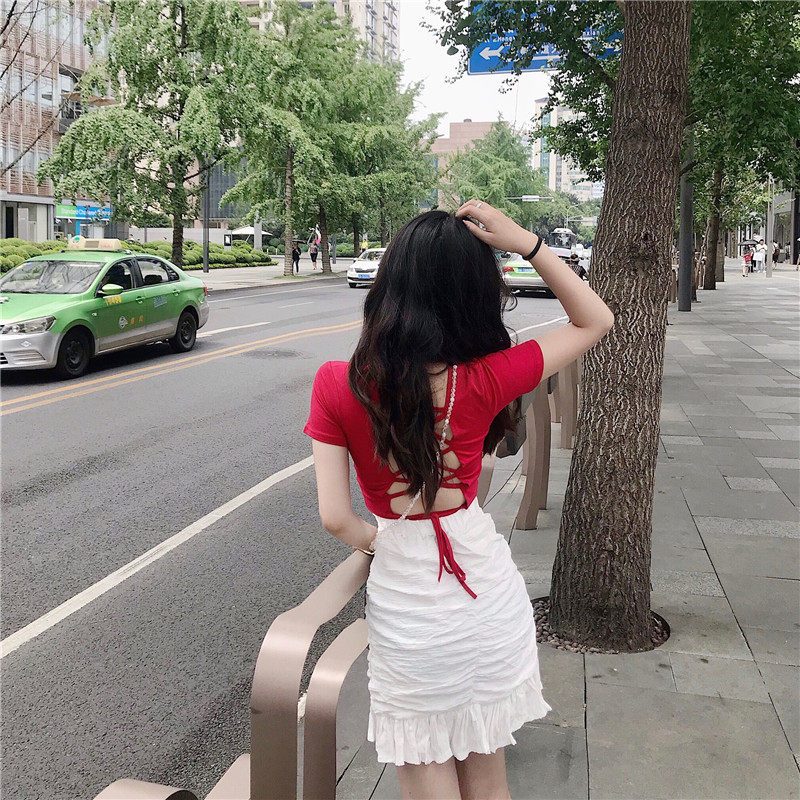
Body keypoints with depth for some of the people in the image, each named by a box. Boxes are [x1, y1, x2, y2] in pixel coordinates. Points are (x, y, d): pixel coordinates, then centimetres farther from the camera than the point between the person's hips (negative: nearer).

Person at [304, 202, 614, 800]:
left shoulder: (338, 386, -15)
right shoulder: (485, 379, -15)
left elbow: (336, 517, -15)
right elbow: (596, 320, -2)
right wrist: (525, 243, -11)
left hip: (405, 608, -1)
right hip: (488, 590, 2)